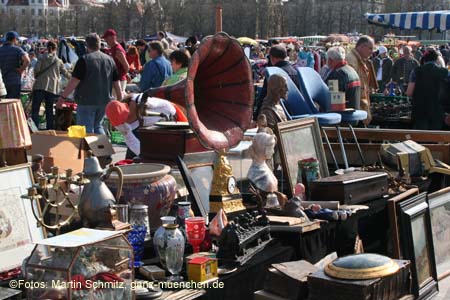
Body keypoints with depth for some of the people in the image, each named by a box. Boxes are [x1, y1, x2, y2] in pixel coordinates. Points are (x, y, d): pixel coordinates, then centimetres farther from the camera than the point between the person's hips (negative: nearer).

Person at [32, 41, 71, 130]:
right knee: (49, 110, 11)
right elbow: (65, 73, 21)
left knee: (35, 109, -2)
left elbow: (36, 69, -6)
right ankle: (50, 129, 11)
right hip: (52, 88, 3)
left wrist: (36, 77, 14)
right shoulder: (59, 61, 12)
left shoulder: (43, 57, 4)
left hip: (40, 86, -3)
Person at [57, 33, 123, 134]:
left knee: (86, 130, 0)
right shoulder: (110, 60, 7)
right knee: (97, 126, 21)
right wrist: (120, 100, 18)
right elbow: (116, 83, 9)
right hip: (104, 101, 6)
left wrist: (63, 97, -8)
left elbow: (74, 81, -14)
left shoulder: (84, 60, -10)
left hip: (87, 101, -6)